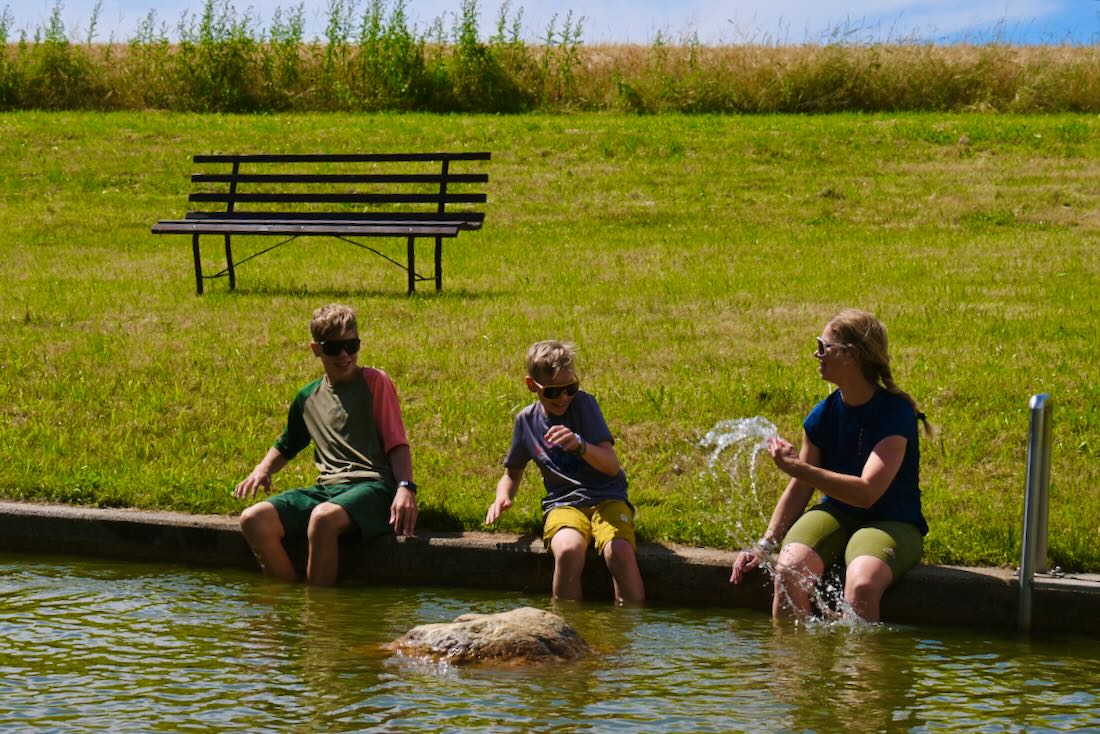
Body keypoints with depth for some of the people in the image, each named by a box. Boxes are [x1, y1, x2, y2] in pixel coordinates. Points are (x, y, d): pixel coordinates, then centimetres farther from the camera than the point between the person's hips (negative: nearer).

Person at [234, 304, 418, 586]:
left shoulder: (374, 382, 6)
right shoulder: (308, 398, 20)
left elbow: (397, 443, -2)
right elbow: (286, 446, 35)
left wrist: (406, 488, -19)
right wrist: (263, 469, 13)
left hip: (372, 486, -5)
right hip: (327, 489, 5)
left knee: (323, 517, -39)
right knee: (254, 519, -20)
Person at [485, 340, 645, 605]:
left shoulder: (583, 404, -1)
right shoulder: (526, 420, 9)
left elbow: (612, 466, -10)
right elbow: (512, 473, 24)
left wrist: (579, 445, -29)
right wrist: (502, 497, 1)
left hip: (606, 497, -1)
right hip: (563, 503, 1)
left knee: (620, 551, -34)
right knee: (568, 550, -35)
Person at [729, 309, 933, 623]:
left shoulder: (895, 414, -16)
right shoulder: (823, 415, 1)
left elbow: (867, 492, -25)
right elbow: (799, 491, 9)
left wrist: (795, 467, -26)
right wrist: (765, 544, -1)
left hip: (891, 523, -5)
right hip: (836, 513, 5)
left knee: (862, 584, -37)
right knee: (788, 569, -27)